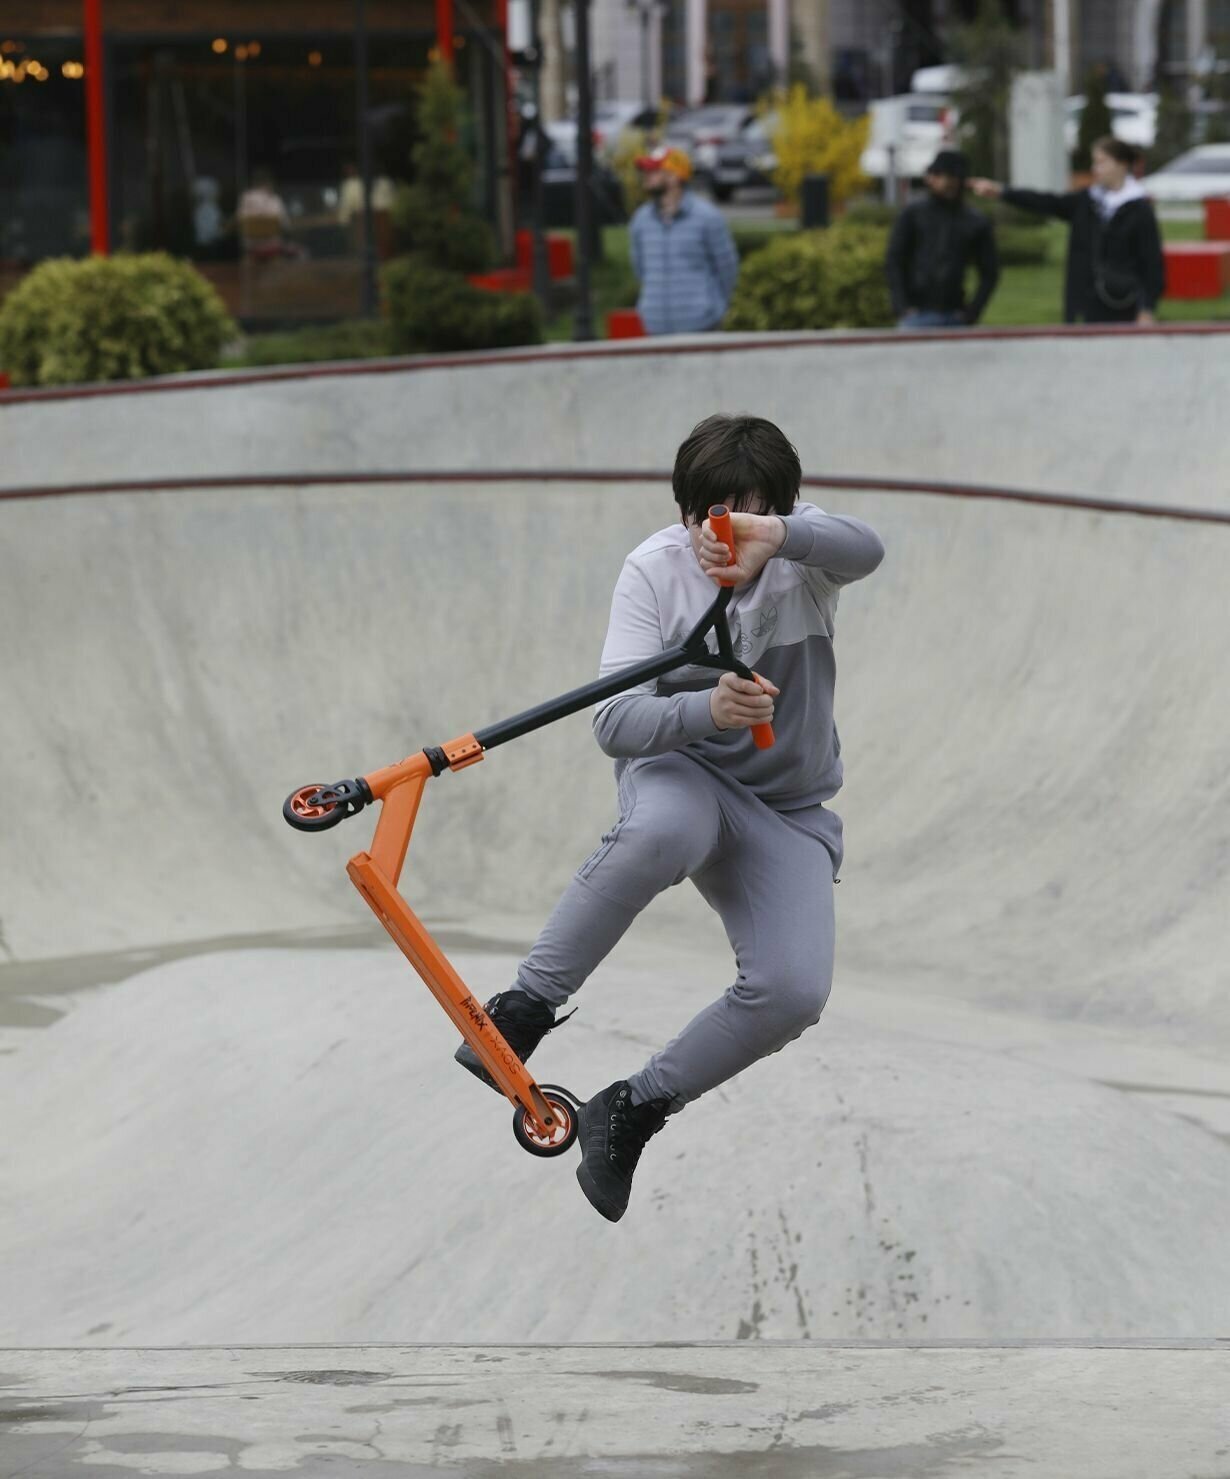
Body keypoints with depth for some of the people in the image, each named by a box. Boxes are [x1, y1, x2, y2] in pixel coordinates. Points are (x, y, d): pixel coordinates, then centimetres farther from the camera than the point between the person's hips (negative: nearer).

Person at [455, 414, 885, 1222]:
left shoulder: (804, 552, -14)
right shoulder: (656, 570, -15)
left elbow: (864, 549, -40)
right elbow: (615, 722, -22)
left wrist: (777, 536, -62)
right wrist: (705, 711, -44)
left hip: (787, 815, 2)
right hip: (682, 771, -2)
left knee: (795, 993, -23)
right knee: (660, 832, -42)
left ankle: (635, 1108, -3)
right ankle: (527, 1007, -28)